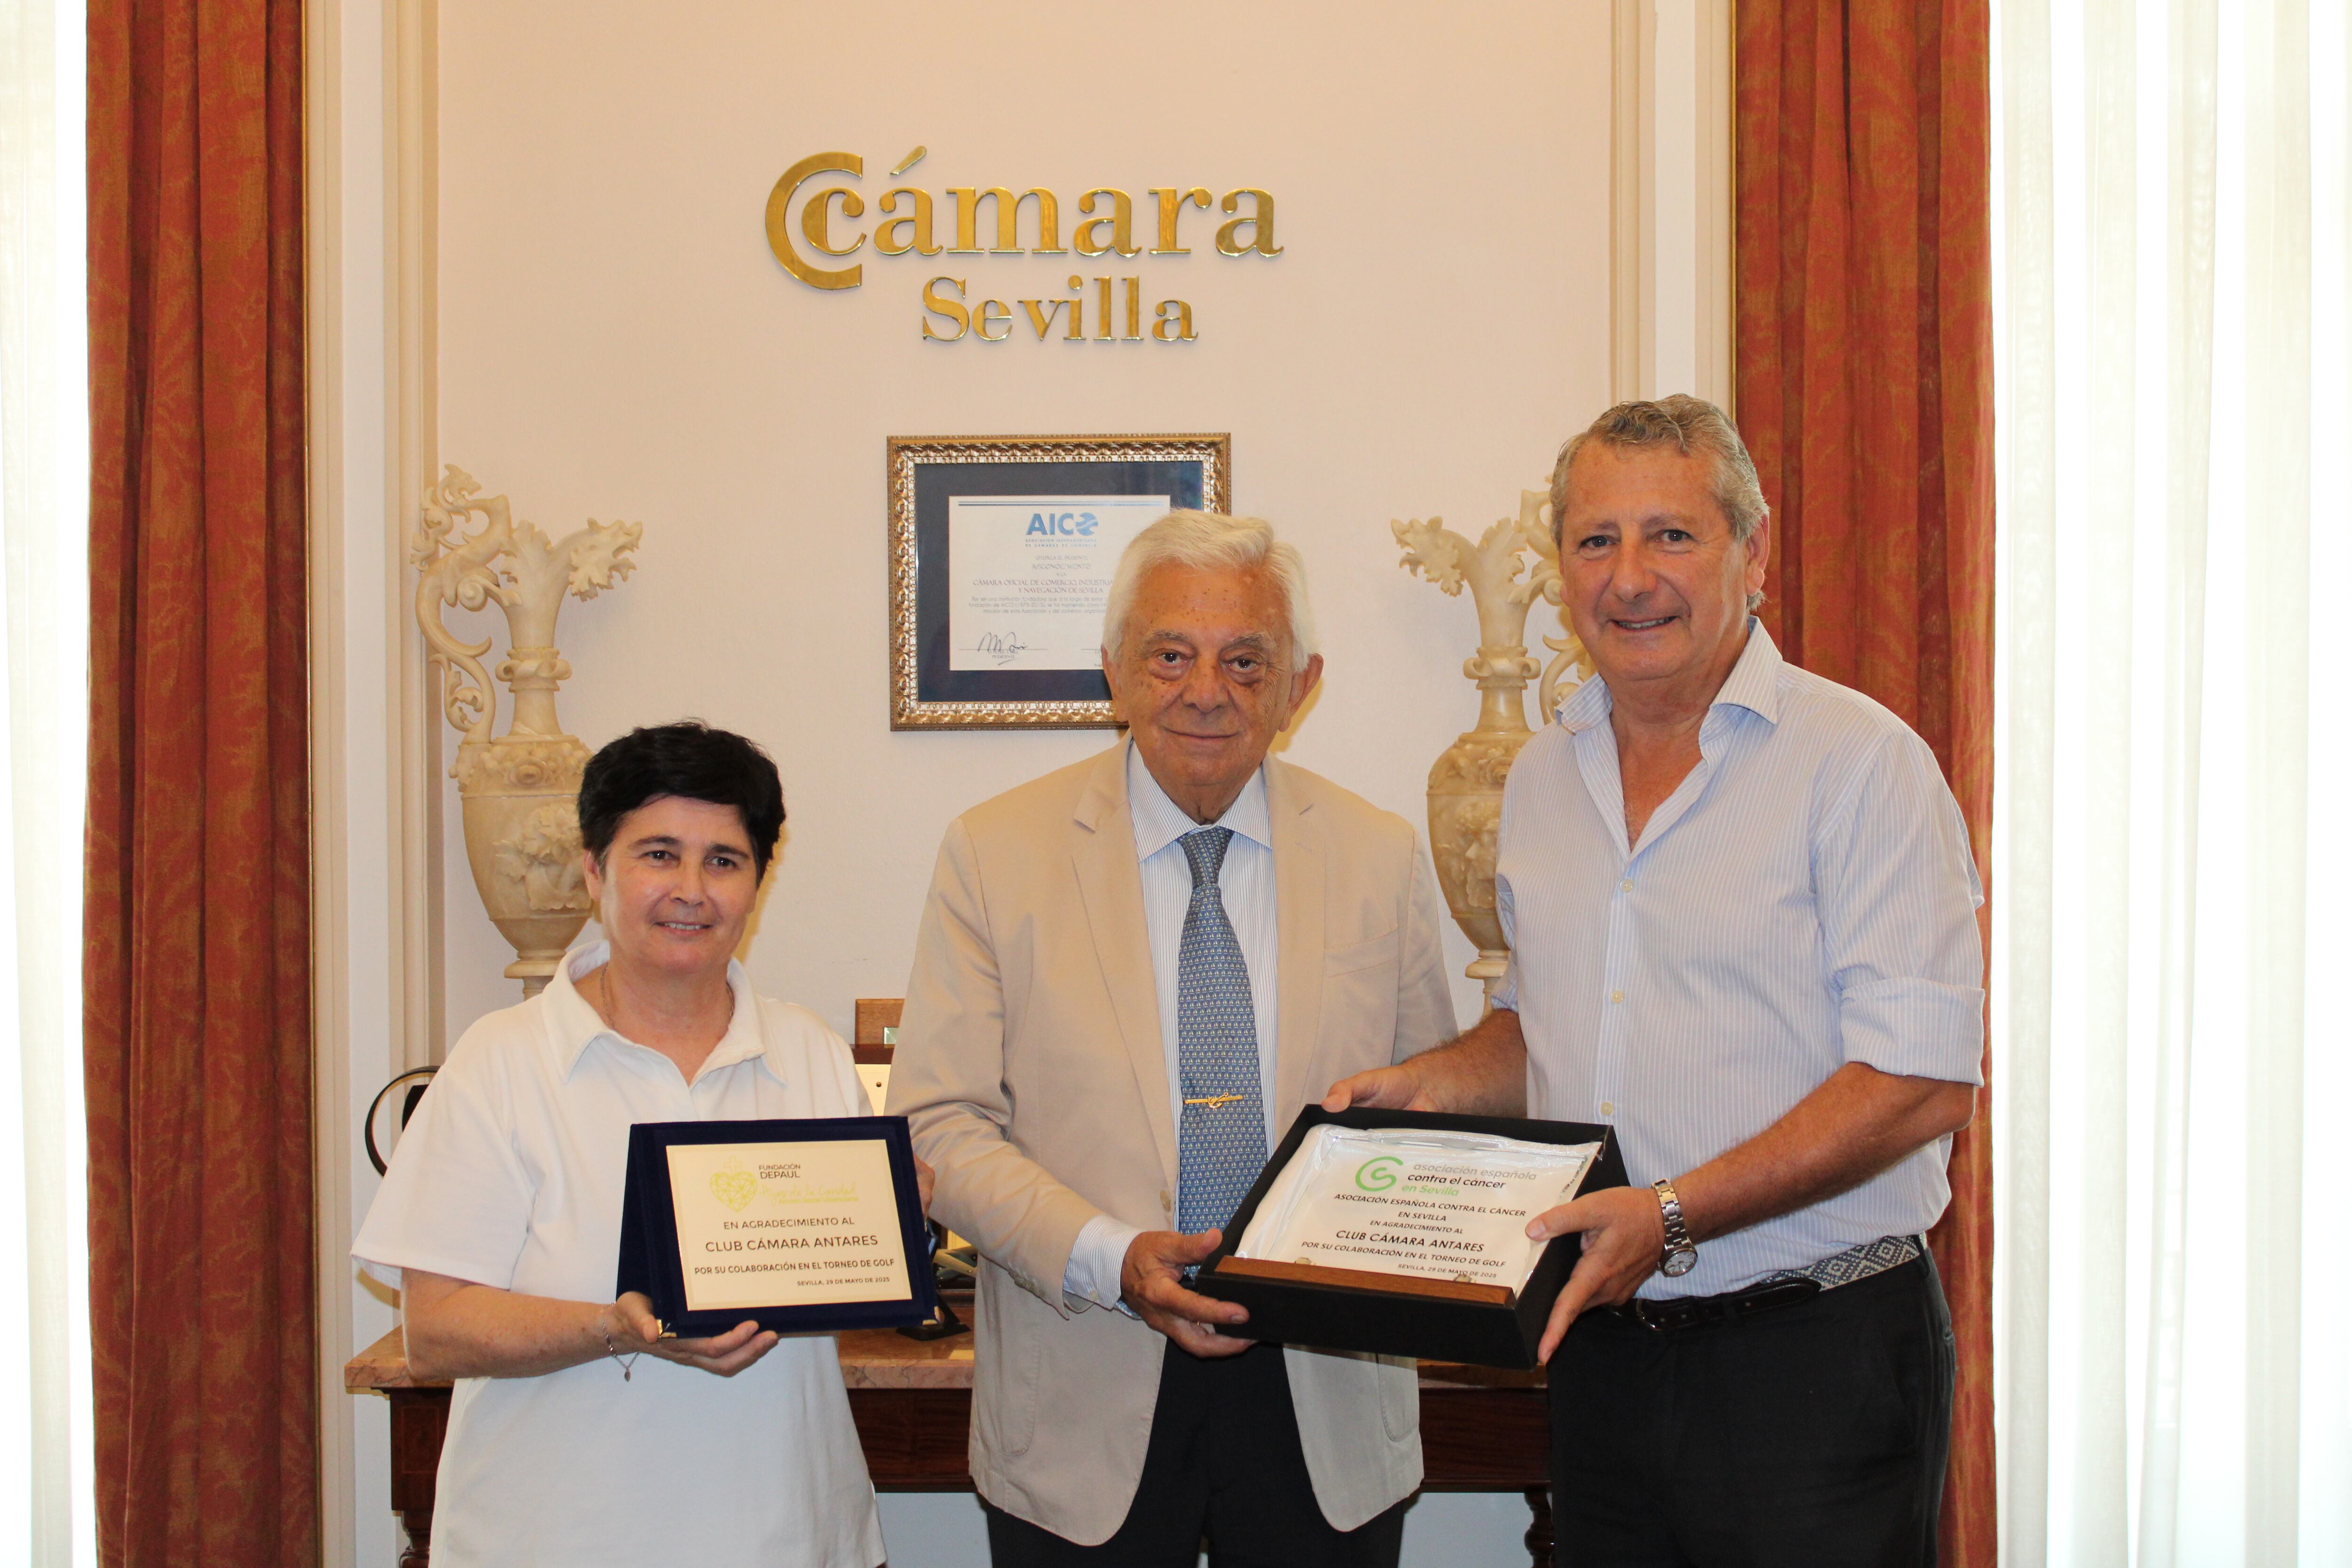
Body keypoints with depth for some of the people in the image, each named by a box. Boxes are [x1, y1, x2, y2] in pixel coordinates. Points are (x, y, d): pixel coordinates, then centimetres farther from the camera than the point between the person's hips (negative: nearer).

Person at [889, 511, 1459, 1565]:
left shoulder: (1381, 860, 4)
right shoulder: (995, 854, -2)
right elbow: (940, 1125, -5)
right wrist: (1110, 1260, -19)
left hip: (1328, 1400, 2)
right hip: (1087, 1399, -1)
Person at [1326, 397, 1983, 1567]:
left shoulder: (1859, 760, -10)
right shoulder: (1541, 780, 11)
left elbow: (1921, 1079, -17)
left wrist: (1673, 1215, -22)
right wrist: (1437, 1083, 4)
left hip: (1816, 1353, -5)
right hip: (1605, 1356, 6)